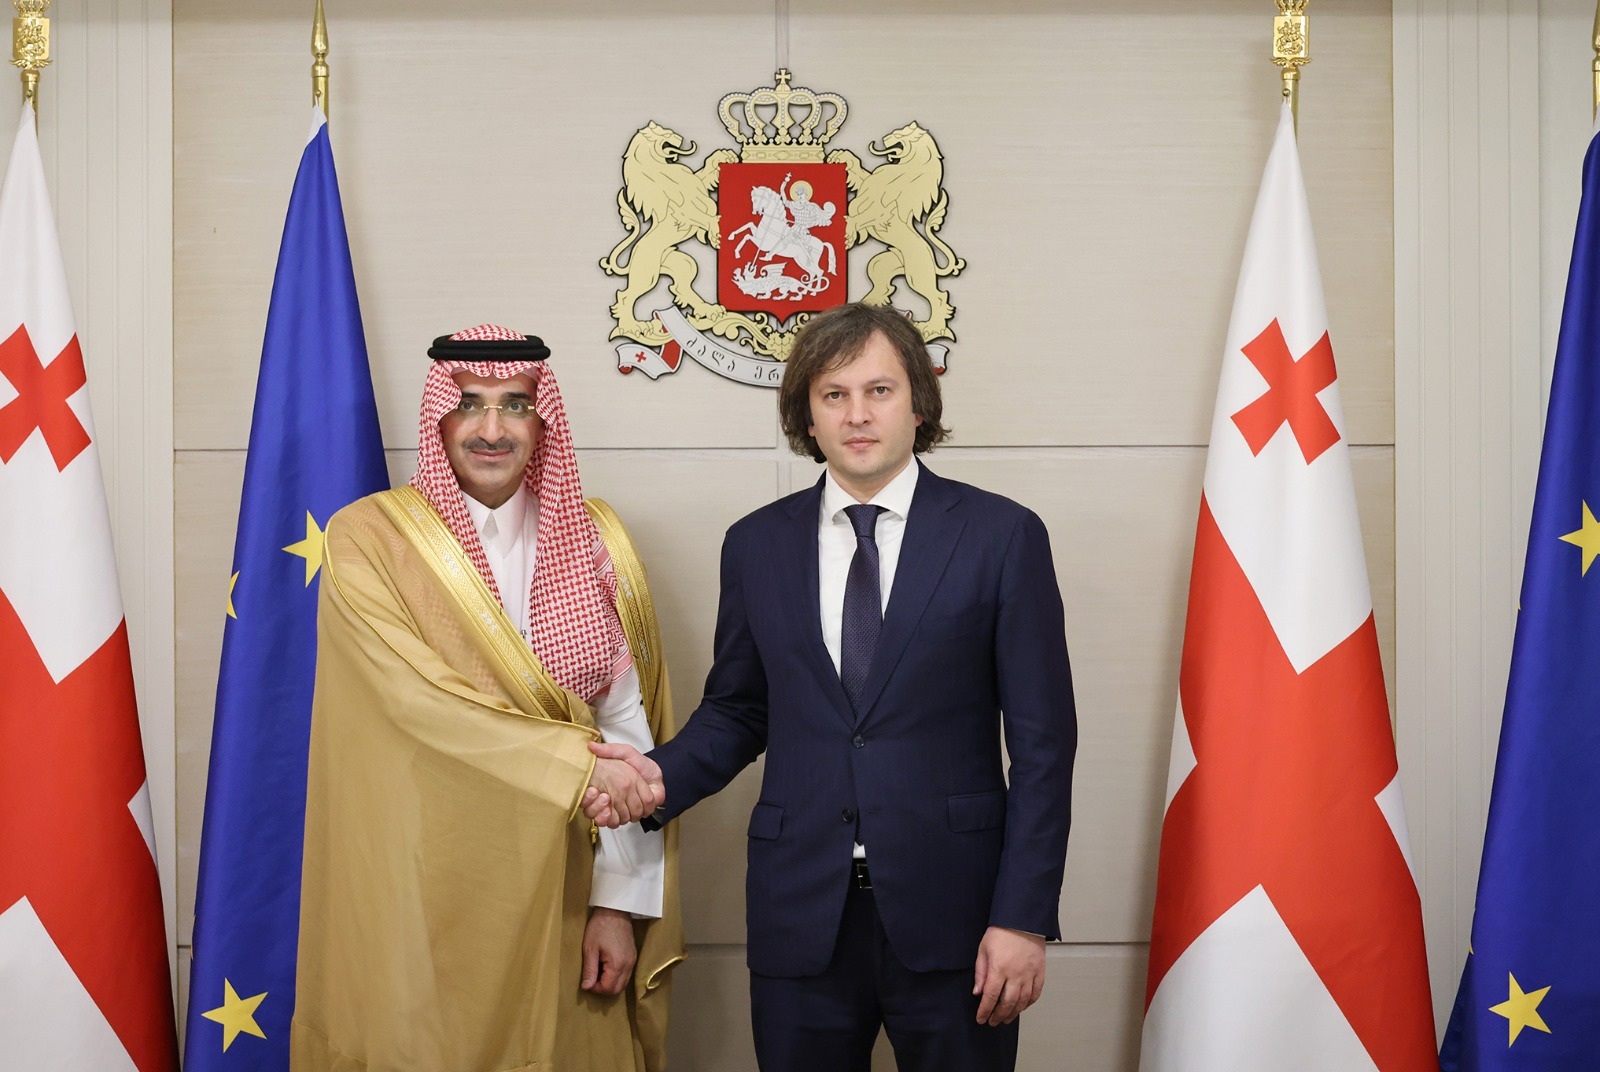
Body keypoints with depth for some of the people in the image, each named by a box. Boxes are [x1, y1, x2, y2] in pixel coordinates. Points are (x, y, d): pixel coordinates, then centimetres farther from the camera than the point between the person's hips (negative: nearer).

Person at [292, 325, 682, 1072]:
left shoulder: (594, 542, 4)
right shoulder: (367, 539, -5)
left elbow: (627, 726, 1)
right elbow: (419, 699, -15)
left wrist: (620, 901, -5)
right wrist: (580, 764, -20)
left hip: (559, 888, 3)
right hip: (424, 892, -2)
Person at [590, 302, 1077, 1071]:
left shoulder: (1001, 536, -2)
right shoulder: (757, 546, 7)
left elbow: (1041, 741, -3)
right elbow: (736, 711, 14)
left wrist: (1024, 918, -8)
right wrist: (659, 778, -7)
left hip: (949, 913, -2)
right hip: (801, 914, 2)